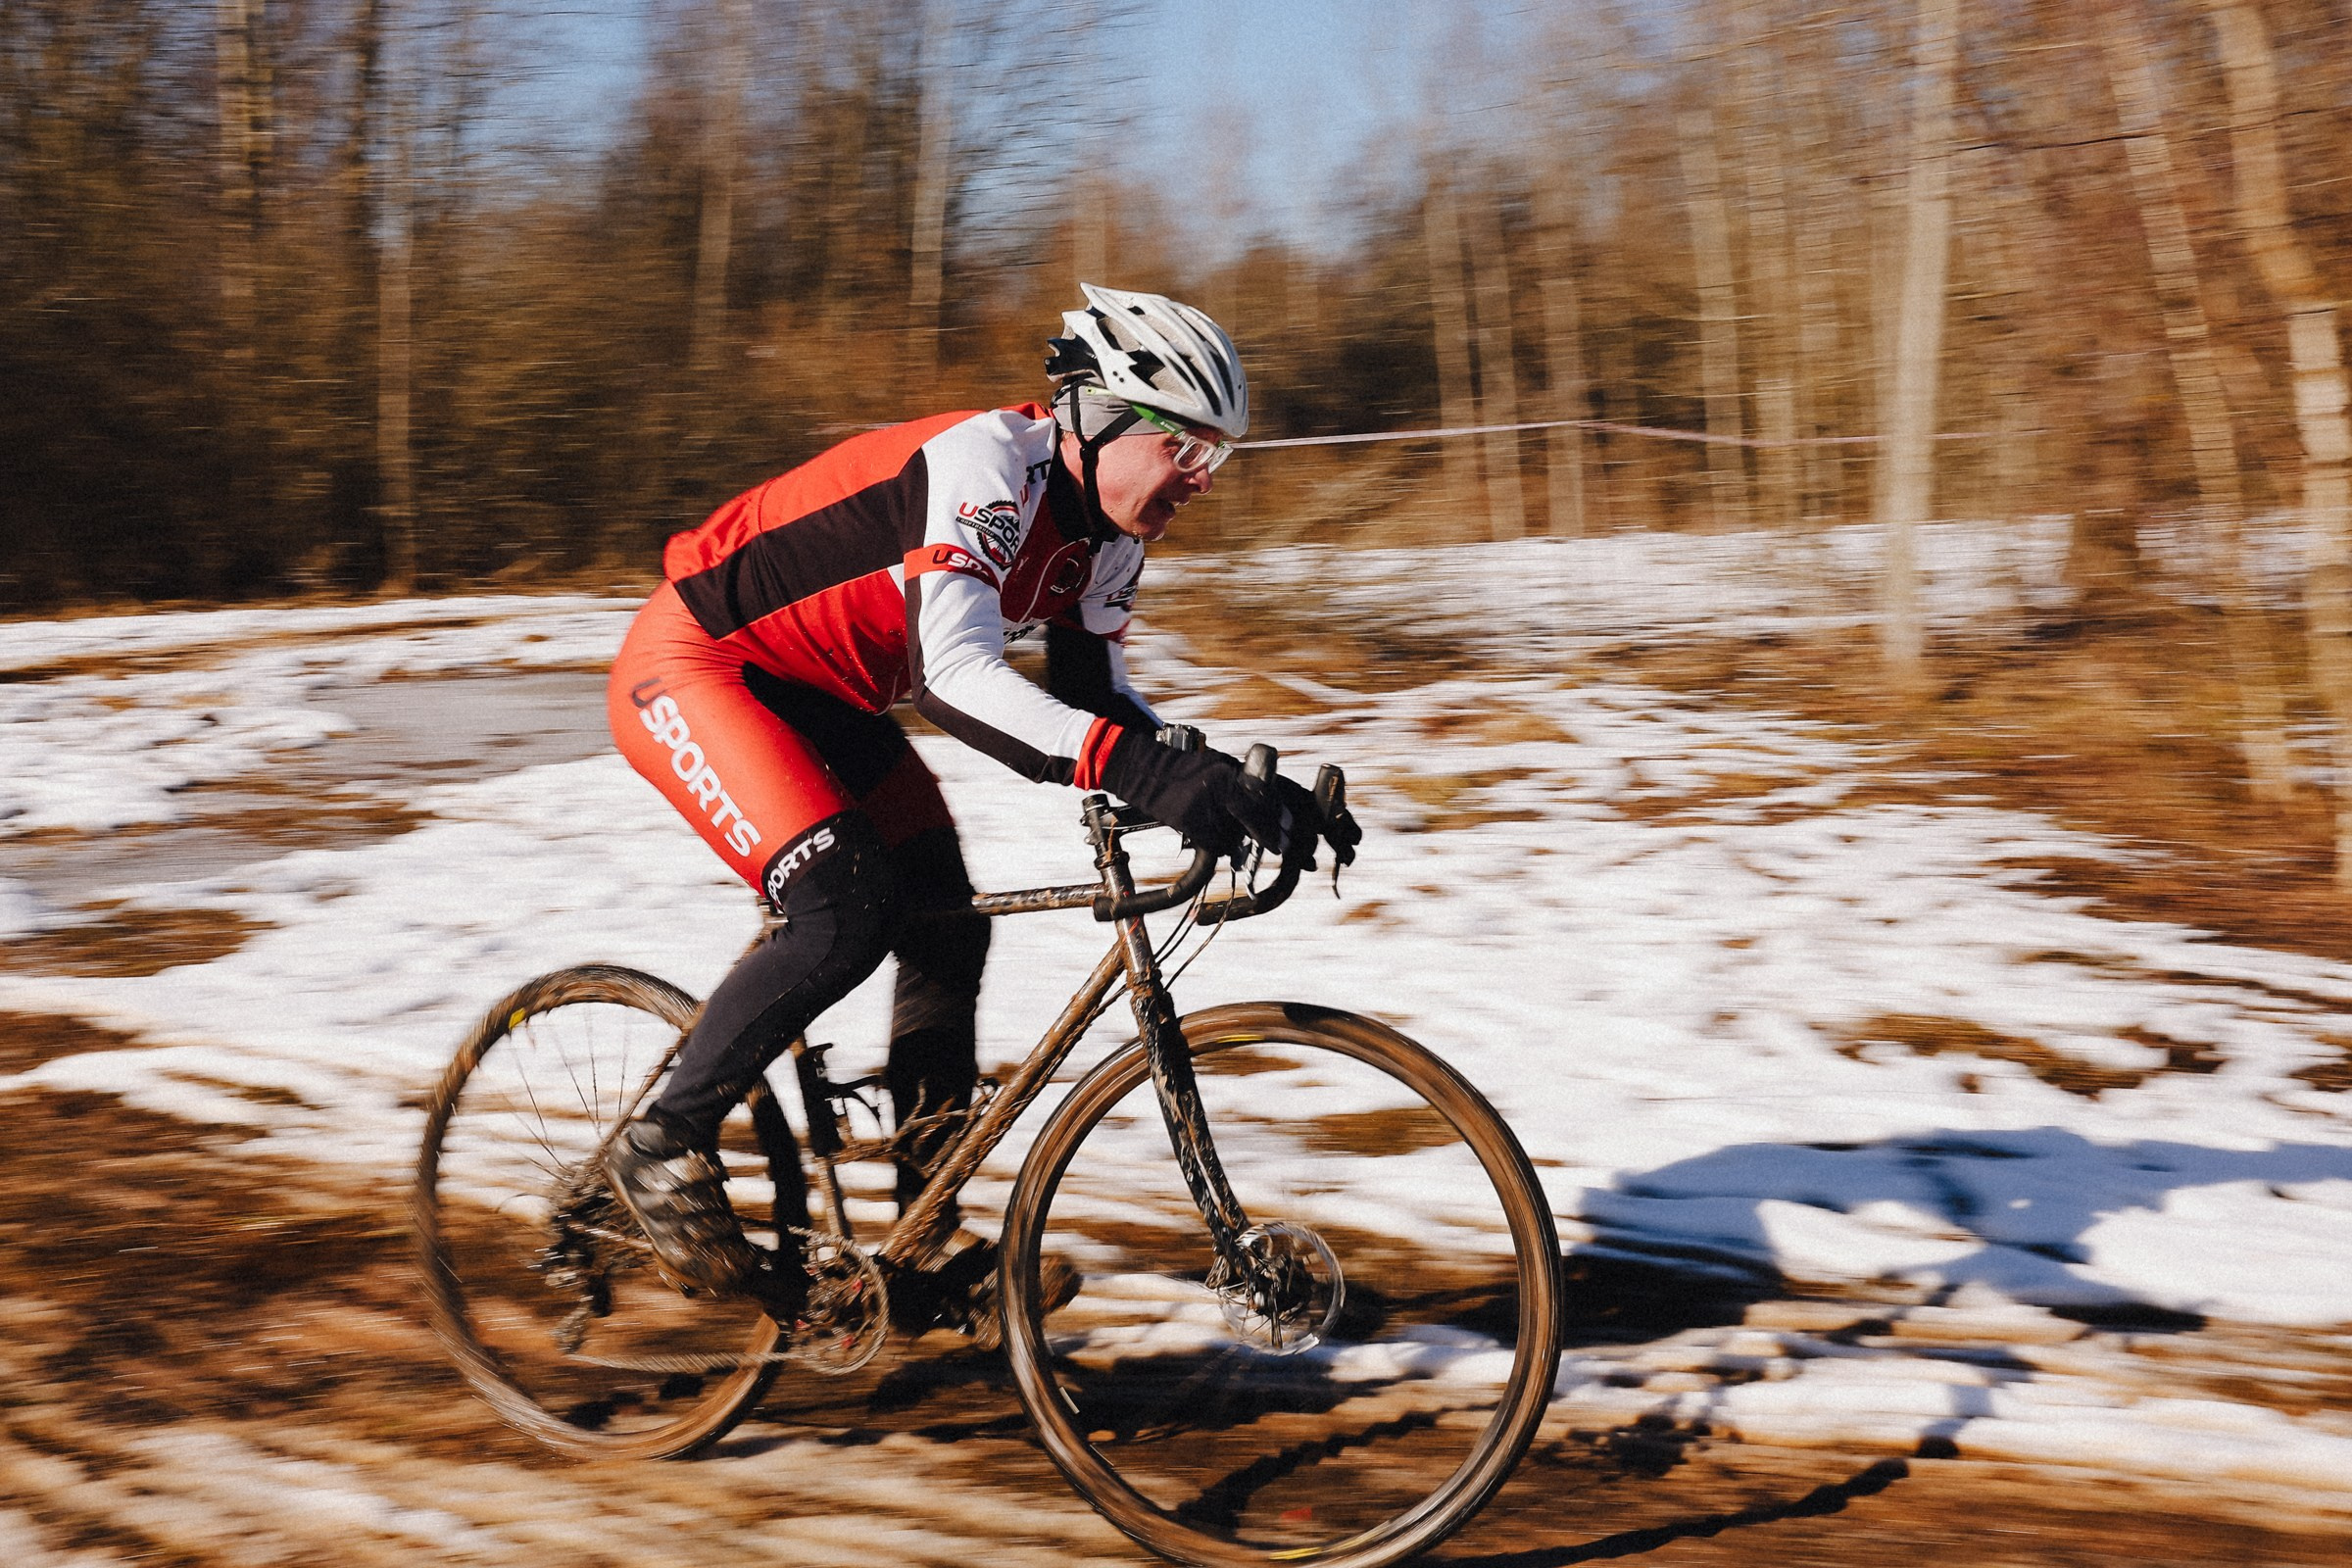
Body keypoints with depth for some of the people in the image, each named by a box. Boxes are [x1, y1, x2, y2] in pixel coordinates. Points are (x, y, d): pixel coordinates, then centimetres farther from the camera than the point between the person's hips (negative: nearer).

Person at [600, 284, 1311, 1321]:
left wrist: (1224, 787, -15)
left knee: (947, 931, 1)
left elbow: (1094, 695, 2)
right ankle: (660, 1150, -7)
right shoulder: (984, 467, -30)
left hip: (824, 698, 9)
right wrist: (1142, 771, -53)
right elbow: (955, 674, -42)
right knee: (847, 914, -25)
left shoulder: (1103, 536, -3)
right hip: (694, 664, -9)